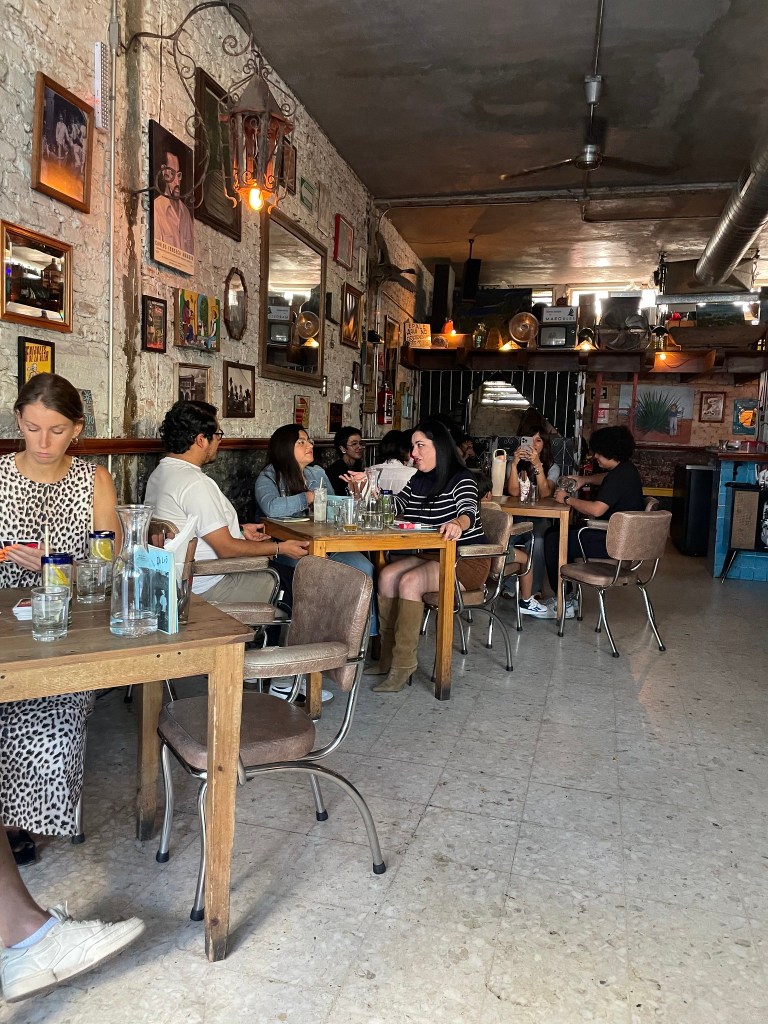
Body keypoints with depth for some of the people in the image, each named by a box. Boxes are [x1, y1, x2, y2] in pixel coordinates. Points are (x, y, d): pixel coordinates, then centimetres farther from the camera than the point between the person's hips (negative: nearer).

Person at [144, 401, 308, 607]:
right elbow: (226, 549, -22)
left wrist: (240, 530, 19)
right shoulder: (196, 484, -24)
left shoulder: (161, 472, 8)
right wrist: (280, 548, -13)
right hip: (206, 587, -10)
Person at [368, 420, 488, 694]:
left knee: (409, 582, -29)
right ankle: (388, 658, -10)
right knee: (387, 575, -16)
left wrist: (458, 524, -53)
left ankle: (403, 666, -23)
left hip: (466, 561, -7)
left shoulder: (461, 479, -11)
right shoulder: (418, 481, 13)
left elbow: (469, 513, -30)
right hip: (432, 556, 7)